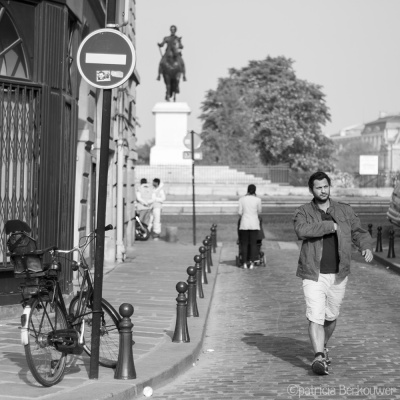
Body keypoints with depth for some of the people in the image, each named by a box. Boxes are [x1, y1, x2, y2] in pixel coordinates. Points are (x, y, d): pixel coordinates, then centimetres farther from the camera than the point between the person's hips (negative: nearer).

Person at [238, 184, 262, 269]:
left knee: (244, 244, 7)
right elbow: (259, 212, 5)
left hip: (244, 224, 1)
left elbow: (240, 212, -2)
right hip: (254, 224, -1)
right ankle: (252, 263, 0)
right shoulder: (257, 200, -6)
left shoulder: (242, 199, -3)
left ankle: (244, 263, 5)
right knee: (253, 244, 4)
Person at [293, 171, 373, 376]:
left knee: (331, 317, 16)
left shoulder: (345, 211, 7)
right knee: (315, 317, -16)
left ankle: (323, 347, 41)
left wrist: (366, 247, -14)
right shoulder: (303, 212, -2)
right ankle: (319, 358, -23)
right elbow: (302, 230, -23)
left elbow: (359, 232, 8)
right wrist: (331, 226, -22)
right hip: (313, 275, -3)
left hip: (338, 275, 3)